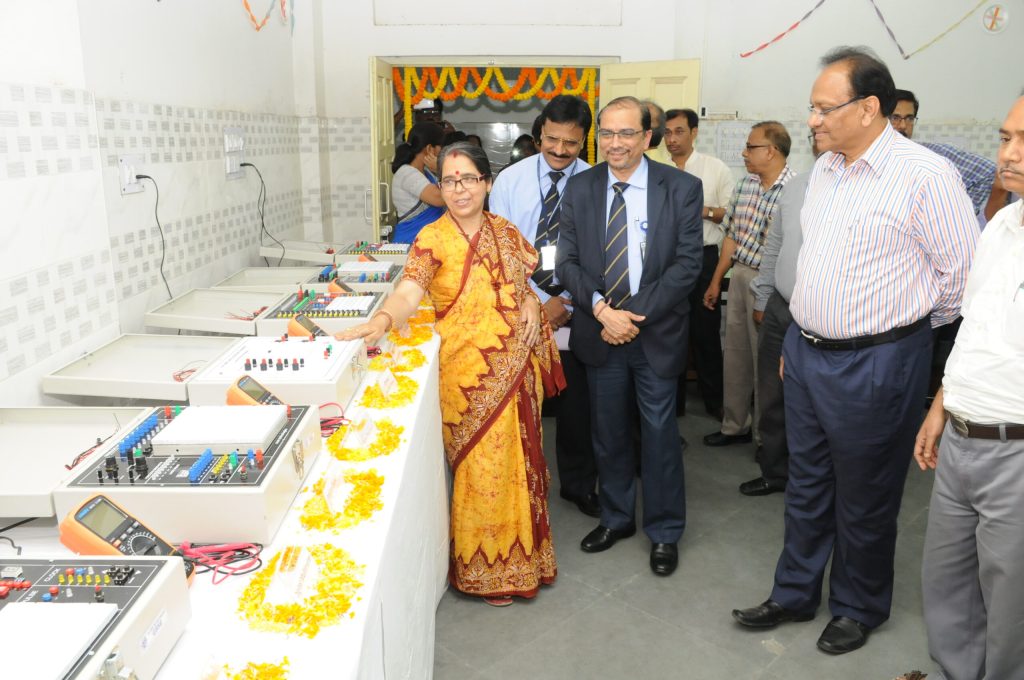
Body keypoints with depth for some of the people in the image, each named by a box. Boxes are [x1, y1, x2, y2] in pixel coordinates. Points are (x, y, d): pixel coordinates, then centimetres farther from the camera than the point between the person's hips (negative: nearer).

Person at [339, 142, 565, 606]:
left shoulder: (505, 232, 7)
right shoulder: (432, 239, -9)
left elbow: (528, 278, 22)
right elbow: (409, 290, -24)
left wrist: (530, 301, 0)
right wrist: (382, 320, -44)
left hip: (516, 368, 5)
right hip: (468, 373, -5)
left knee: (518, 459, 14)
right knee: (482, 467, 1)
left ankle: (519, 551, 36)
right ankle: (486, 571, 21)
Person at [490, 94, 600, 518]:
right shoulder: (510, 180, -2)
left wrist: (569, 302, -14)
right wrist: (541, 302, -11)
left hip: (574, 311, 0)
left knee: (576, 403, 10)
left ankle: (578, 484, 31)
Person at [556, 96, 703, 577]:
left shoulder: (682, 188, -5)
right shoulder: (579, 188, 2)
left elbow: (688, 263, -9)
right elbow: (567, 262, 0)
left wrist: (636, 316, -15)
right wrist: (602, 310, -15)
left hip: (657, 333, -2)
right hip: (599, 333, 3)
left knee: (660, 434, 7)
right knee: (608, 432, 15)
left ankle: (664, 532, 26)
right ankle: (616, 518, 35)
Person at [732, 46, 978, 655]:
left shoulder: (924, 175, -16)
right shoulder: (825, 170, 7)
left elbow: (967, 273, -10)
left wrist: (909, 325, 3)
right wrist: (797, 340, 16)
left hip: (874, 365, -7)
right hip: (806, 352, 7)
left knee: (864, 500, 12)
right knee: (807, 485, 19)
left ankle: (859, 608, 35)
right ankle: (795, 595, 36)